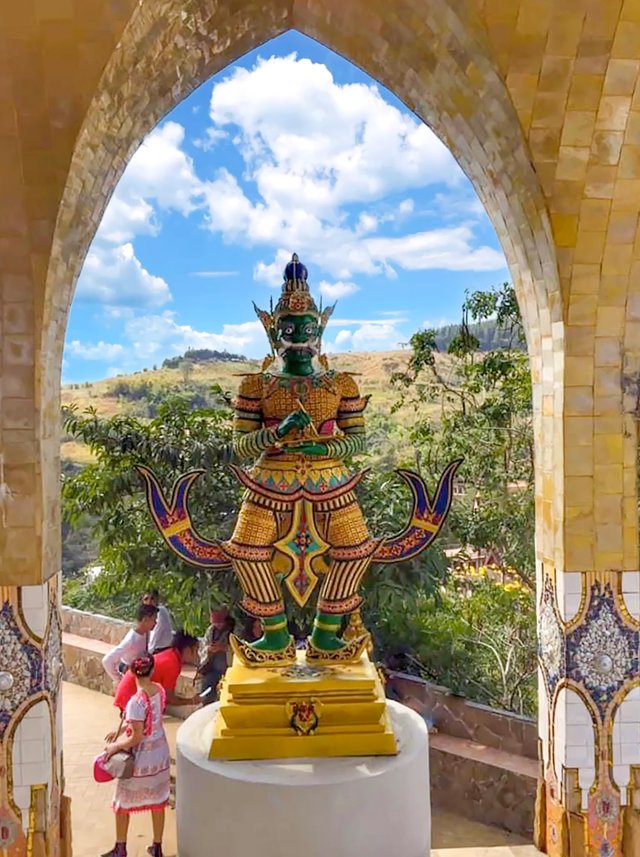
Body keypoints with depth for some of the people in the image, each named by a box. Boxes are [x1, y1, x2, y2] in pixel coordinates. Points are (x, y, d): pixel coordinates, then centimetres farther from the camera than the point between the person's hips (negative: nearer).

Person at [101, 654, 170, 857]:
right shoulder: (160, 690, -7)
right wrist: (121, 732, 13)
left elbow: (136, 738, -24)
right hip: (160, 753, 6)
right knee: (158, 801, 20)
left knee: (123, 803, 17)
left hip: (141, 758, -6)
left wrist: (115, 746, -9)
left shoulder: (136, 701, -28)